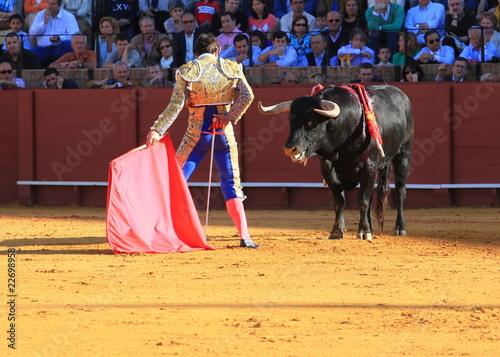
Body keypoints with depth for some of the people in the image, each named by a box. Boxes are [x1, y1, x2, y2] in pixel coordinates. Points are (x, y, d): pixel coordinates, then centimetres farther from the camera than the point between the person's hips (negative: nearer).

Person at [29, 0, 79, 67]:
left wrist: (59, 38, -25)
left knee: (67, 44, -36)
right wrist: (45, 22, -7)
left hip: (60, 49, -2)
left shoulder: (69, 16, 3)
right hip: (43, 48, 2)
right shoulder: (40, 15, 14)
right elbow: (32, 33, 3)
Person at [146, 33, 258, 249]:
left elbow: (176, 105, -12)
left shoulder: (187, 71, -2)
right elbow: (247, 96, -8)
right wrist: (229, 117, -6)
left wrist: (157, 130, -15)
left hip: (196, 135, -2)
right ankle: (244, 236, 2)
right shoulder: (231, 68, 4)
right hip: (224, 134, 2)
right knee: (232, 185, 9)